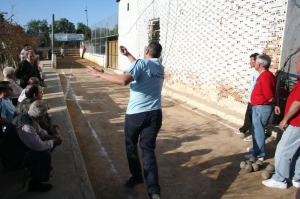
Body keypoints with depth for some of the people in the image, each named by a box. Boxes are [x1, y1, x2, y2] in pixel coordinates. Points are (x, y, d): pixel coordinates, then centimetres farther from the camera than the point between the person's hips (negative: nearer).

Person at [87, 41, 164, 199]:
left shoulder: (141, 63, -10)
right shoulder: (160, 68, 13)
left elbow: (123, 80, -25)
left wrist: (100, 74, -16)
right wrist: (127, 55, 34)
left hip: (136, 113, -5)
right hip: (154, 113, 5)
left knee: (131, 145, 19)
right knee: (148, 150, 4)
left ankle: (136, 176, 34)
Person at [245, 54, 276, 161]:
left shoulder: (264, 77, -23)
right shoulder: (267, 75, 10)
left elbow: (270, 98, -21)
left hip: (261, 107, -10)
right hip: (259, 107, 10)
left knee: (258, 130, 0)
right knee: (257, 130, 21)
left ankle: (258, 154, 10)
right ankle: (256, 149, 35)